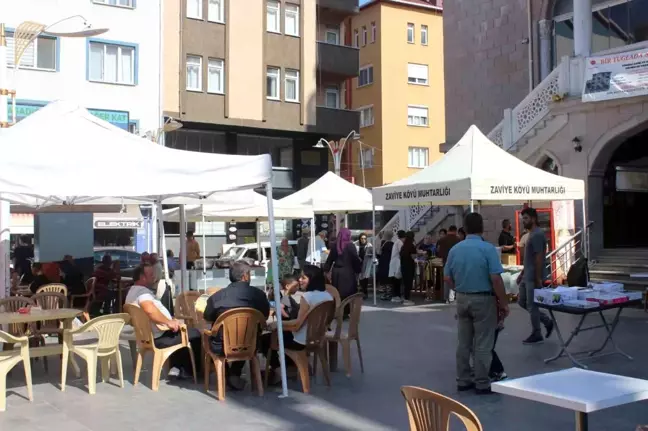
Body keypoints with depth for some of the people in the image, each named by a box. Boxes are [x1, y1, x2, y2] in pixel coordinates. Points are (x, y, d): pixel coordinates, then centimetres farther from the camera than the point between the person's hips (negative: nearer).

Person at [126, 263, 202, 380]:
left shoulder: (133, 291, 13)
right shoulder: (142, 291, -21)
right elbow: (150, 310, -40)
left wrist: (170, 321, 14)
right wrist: (168, 322, -28)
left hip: (149, 335, 11)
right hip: (158, 337, -11)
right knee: (194, 334, 4)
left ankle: (176, 367, 24)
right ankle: (191, 371, 19)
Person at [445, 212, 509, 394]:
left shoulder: (455, 249, 2)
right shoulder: (488, 248, -14)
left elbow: (448, 278, 7)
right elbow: (496, 279, -17)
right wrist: (504, 303, -8)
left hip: (462, 299, 5)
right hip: (483, 299, -5)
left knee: (463, 343, 11)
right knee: (483, 344, 2)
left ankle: (463, 380, 18)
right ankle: (482, 383, 8)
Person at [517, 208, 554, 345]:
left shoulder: (537, 235, -17)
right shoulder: (531, 234, 14)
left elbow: (539, 259, -21)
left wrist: (538, 279, -22)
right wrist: (522, 273, 21)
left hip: (533, 278, -10)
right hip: (527, 276, 10)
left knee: (531, 306, -1)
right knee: (523, 303, 15)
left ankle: (536, 335, 10)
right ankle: (547, 322, 23)